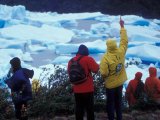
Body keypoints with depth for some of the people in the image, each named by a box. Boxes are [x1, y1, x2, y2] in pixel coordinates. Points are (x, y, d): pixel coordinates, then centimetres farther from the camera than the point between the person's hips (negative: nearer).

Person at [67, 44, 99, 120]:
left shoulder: (71, 61, 7)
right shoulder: (88, 59, -12)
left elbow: (69, 71, 17)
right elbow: (95, 69, -17)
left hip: (77, 90, 5)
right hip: (88, 89, -5)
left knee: (79, 108, 12)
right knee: (89, 108, 4)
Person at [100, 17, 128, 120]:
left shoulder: (105, 58, -27)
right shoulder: (121, 52, -15)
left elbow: (104, 73, -26)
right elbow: (124, 41, 0)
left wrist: (104, 77, -1)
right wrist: (122, 26, 7)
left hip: (110, 84, -5)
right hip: (120, 82, 5)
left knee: (110, 103, 8)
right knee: (118, 101, 19)